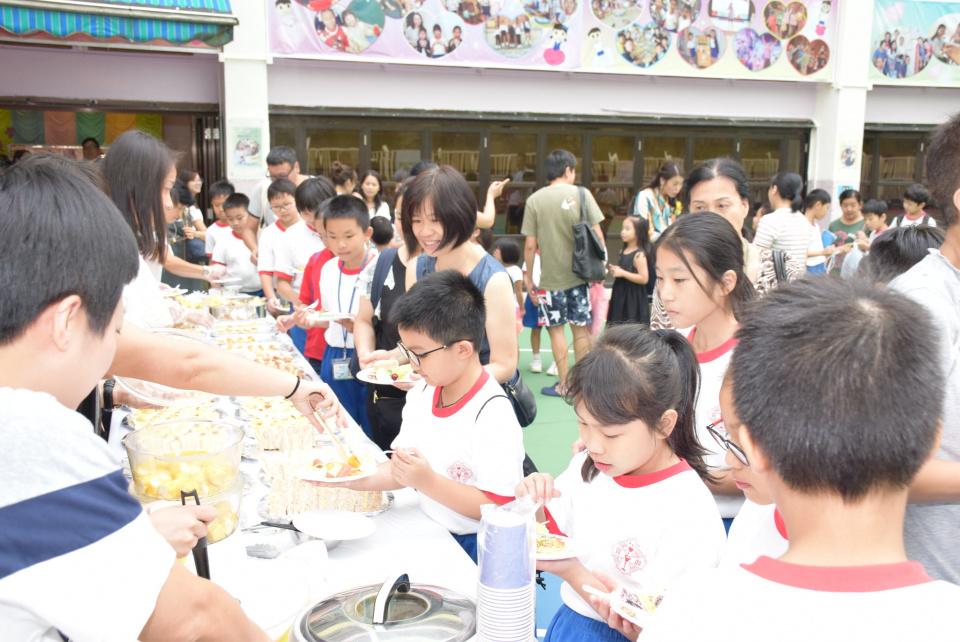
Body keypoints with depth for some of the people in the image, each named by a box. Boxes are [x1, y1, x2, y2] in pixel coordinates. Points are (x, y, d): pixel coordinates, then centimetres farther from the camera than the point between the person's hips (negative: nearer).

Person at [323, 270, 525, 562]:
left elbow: (499, 507, -21)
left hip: (473, 547, -7)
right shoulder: (423, 391, 5)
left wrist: (428, 482, -26)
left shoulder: (493, 416, -20)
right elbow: (402, 468, 10)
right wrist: (356, 479, -7)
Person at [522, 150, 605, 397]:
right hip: (579, 273, 1)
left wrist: (528, 277, 5)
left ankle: (564, 384, 10)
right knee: (580, 327, 11)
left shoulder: (535, 199, -3)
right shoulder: (581, 194, -3)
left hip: (551, 277, -1)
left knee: (556, 328, 7)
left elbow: (530, 244, -4)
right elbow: (597, 234, -3)